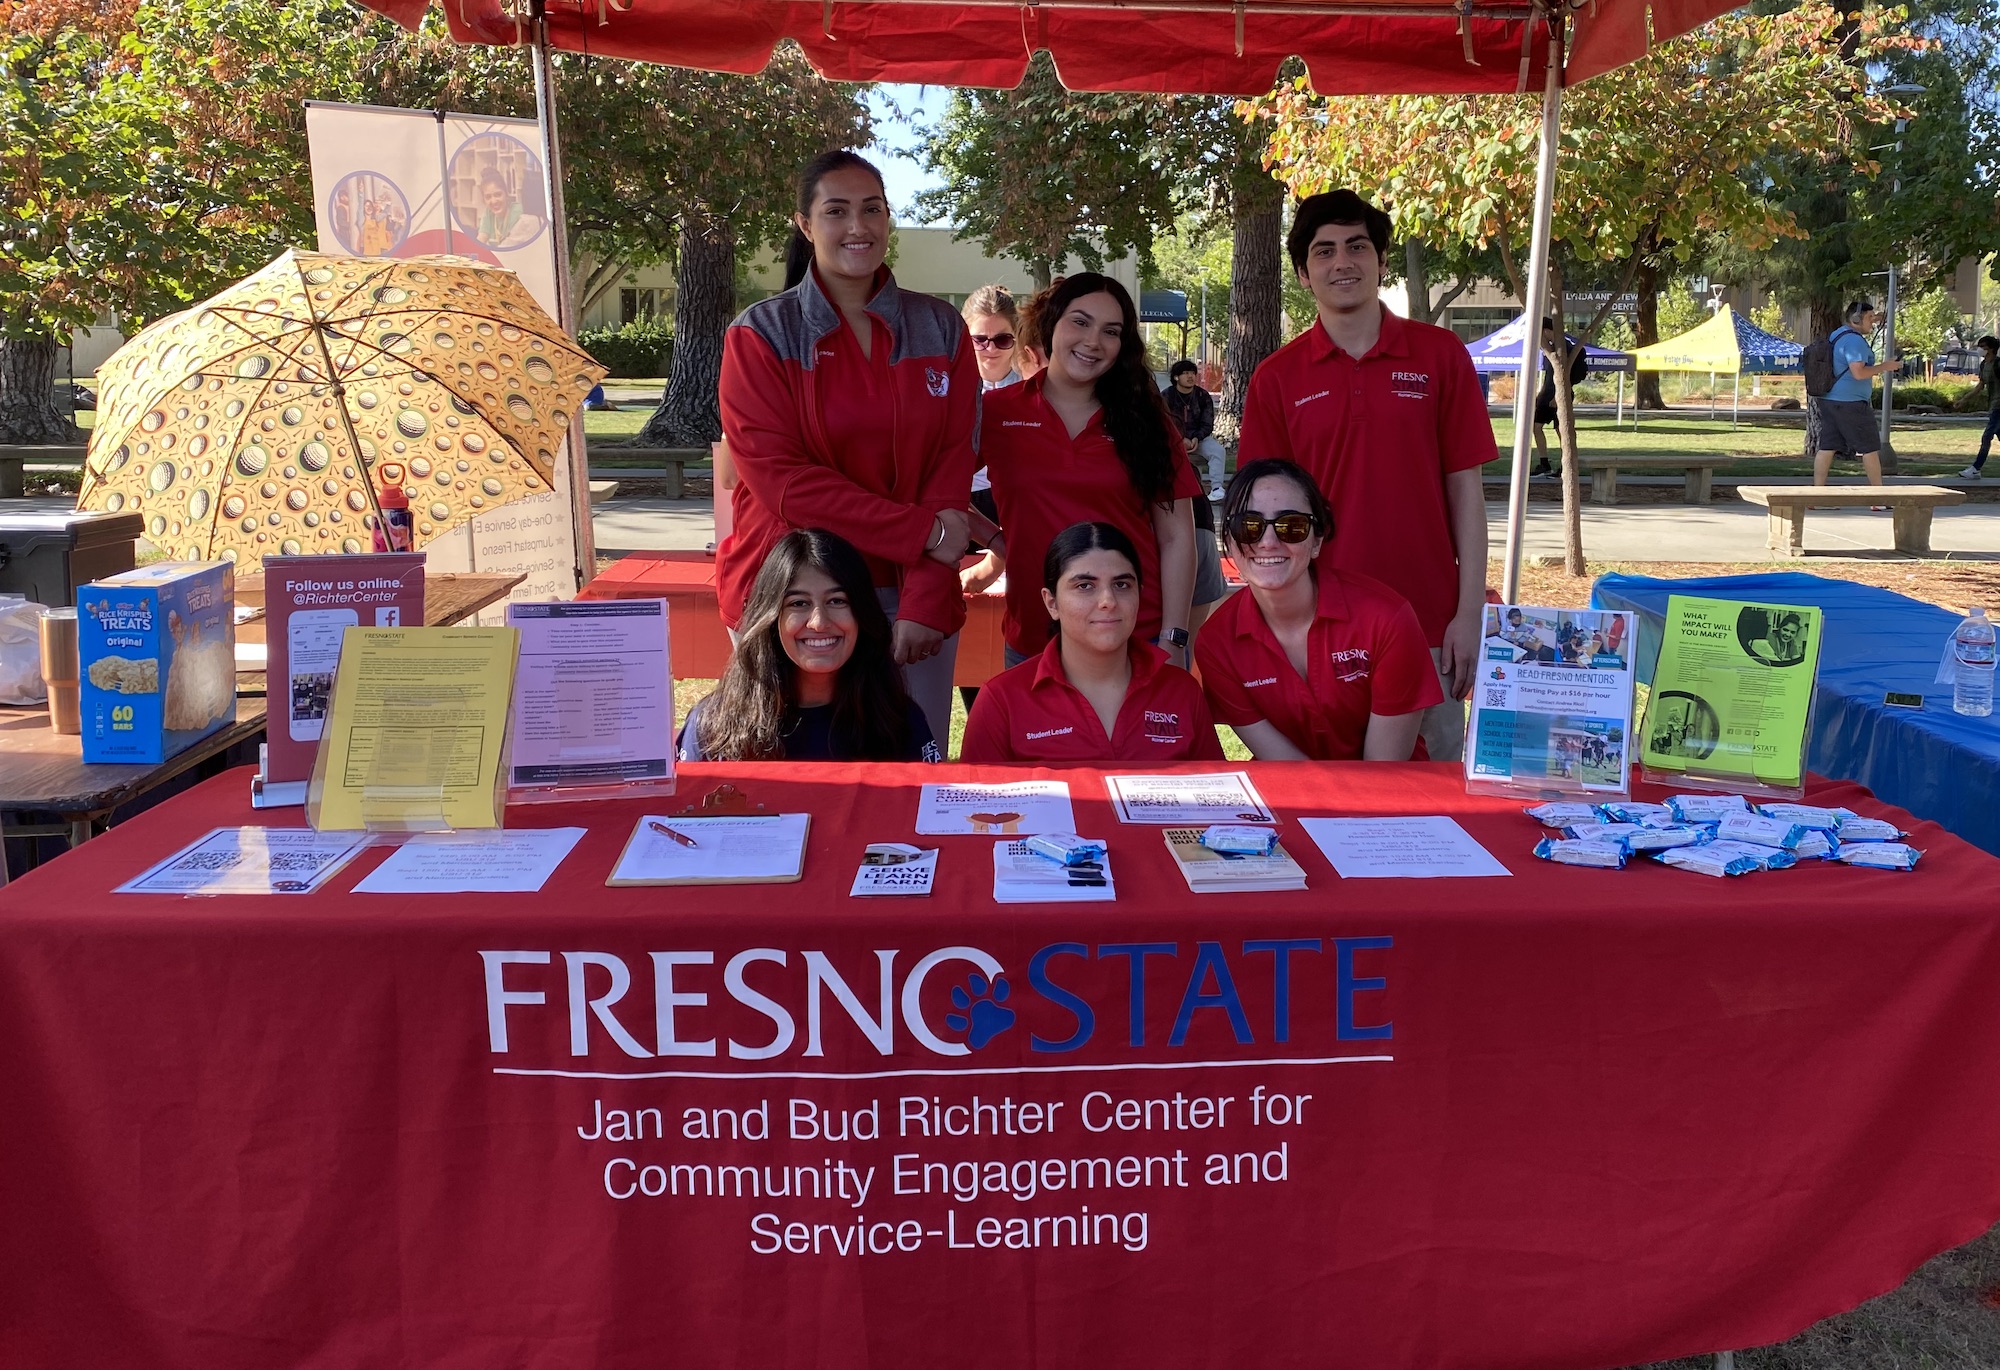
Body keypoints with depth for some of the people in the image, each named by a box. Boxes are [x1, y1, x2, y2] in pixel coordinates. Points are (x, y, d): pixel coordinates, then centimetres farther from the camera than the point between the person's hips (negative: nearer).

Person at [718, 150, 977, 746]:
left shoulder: (940, 329, 6)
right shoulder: (762, 333, -2)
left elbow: (952, 464, 0)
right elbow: (781, 478, -10)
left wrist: (925, 602, -11)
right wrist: (922, 531, -14)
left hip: (910, 598, 2)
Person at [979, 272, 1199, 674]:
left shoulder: (1147, 422, 4)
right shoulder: (994, 414, 1)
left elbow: (1176, 538, 1)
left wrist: (1173, 641, -6)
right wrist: (998, 542, -6)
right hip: (1033, 644, 0)